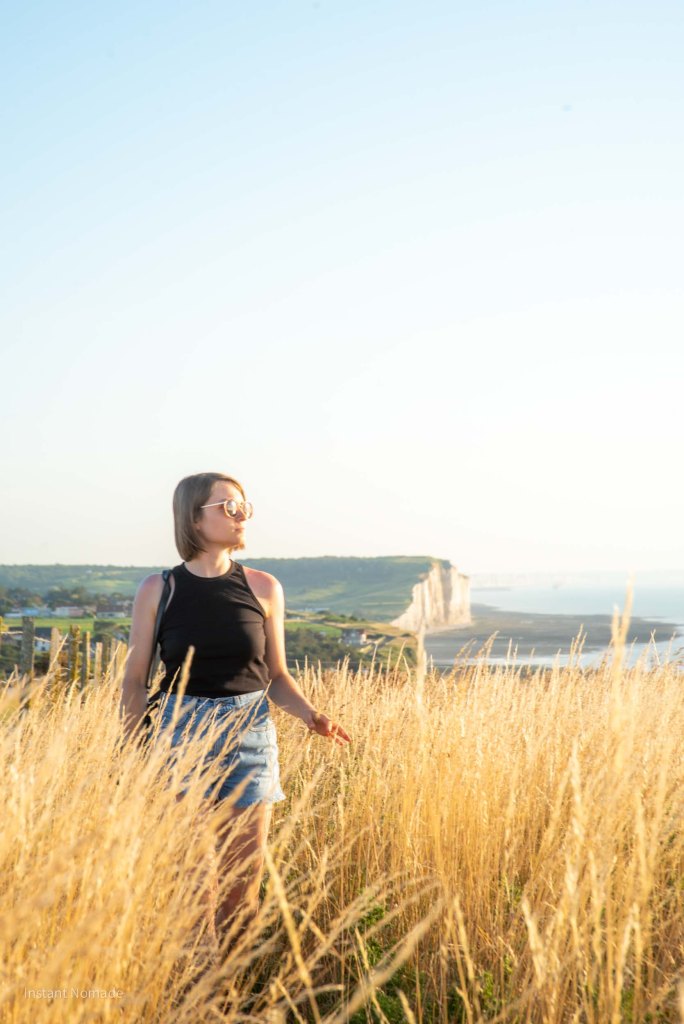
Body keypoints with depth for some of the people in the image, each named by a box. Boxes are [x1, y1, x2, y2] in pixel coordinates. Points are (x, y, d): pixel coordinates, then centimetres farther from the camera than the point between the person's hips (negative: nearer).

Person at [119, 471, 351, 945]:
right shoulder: (159, 590, -2)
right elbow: (135, 680, 2)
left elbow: (276, 675, 8)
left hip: (251, 734, 2)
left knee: (245, 874, 5)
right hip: (182, 731, -1)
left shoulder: (264, 588, 2)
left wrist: (312, 715, -9)